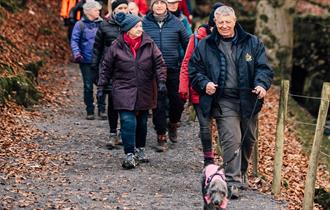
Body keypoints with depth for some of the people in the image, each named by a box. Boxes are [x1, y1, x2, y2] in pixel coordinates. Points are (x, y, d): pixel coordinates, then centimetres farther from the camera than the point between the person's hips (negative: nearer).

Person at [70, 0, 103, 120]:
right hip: (86, 61, -1)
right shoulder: (80, 25, -2)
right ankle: (90, 111, 12)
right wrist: (76, 53, -18)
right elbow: (74, 40, -3)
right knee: (88, 86, 4)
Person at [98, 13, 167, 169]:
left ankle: (140, 150, 33)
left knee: (142, 122, 13)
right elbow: (106, 67, 4)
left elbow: (159, 64, 2)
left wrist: (161, 82, -10)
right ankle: (130, 155, -10)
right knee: (128, 122, -14)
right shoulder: (116, 46, -4)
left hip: (144, 92, 3)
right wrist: (101, 86, 1)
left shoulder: (149, 44, 1)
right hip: (124, 90, -3)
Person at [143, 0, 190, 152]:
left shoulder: (176, 22, 4)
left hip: (174, 70, 1)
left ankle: (173, 125, 34)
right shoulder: (145, 23, 2)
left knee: (177, 101, 6)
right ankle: (161, 136, 8)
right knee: (158, 104, -1)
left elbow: (187, 44, 10)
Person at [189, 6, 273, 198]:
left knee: (248, 140, 15)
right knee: (231, 140, -16)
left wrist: (262, 84, -18)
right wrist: (204, 84, -9)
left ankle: (242, 174, 36)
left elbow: (263, 67, 1)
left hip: (248, 101, 3)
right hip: (224, 102, -2)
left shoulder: (252, 43, 5)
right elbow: (194, 70, 10)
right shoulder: (205, 46, 5)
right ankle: (233, 182, -16)